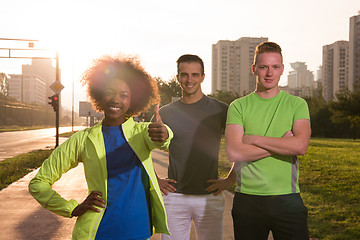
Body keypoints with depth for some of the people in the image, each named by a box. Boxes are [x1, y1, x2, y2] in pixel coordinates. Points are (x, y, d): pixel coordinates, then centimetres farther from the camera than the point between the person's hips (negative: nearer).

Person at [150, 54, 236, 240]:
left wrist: (230, 180, -1)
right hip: (174, 197, 1)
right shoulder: (165, 112, 5)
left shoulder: (220, 110, 0)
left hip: (209, 197, -1)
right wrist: (155, 180, 7)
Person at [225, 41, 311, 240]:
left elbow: (300, 146, -12)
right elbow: (234, 152, -11)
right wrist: (282, 144, -10)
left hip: (287, 199, 0)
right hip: (247, 199, 0)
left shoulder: (297, 104, 4)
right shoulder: (238, 106, 3)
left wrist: (254, 139, -10)